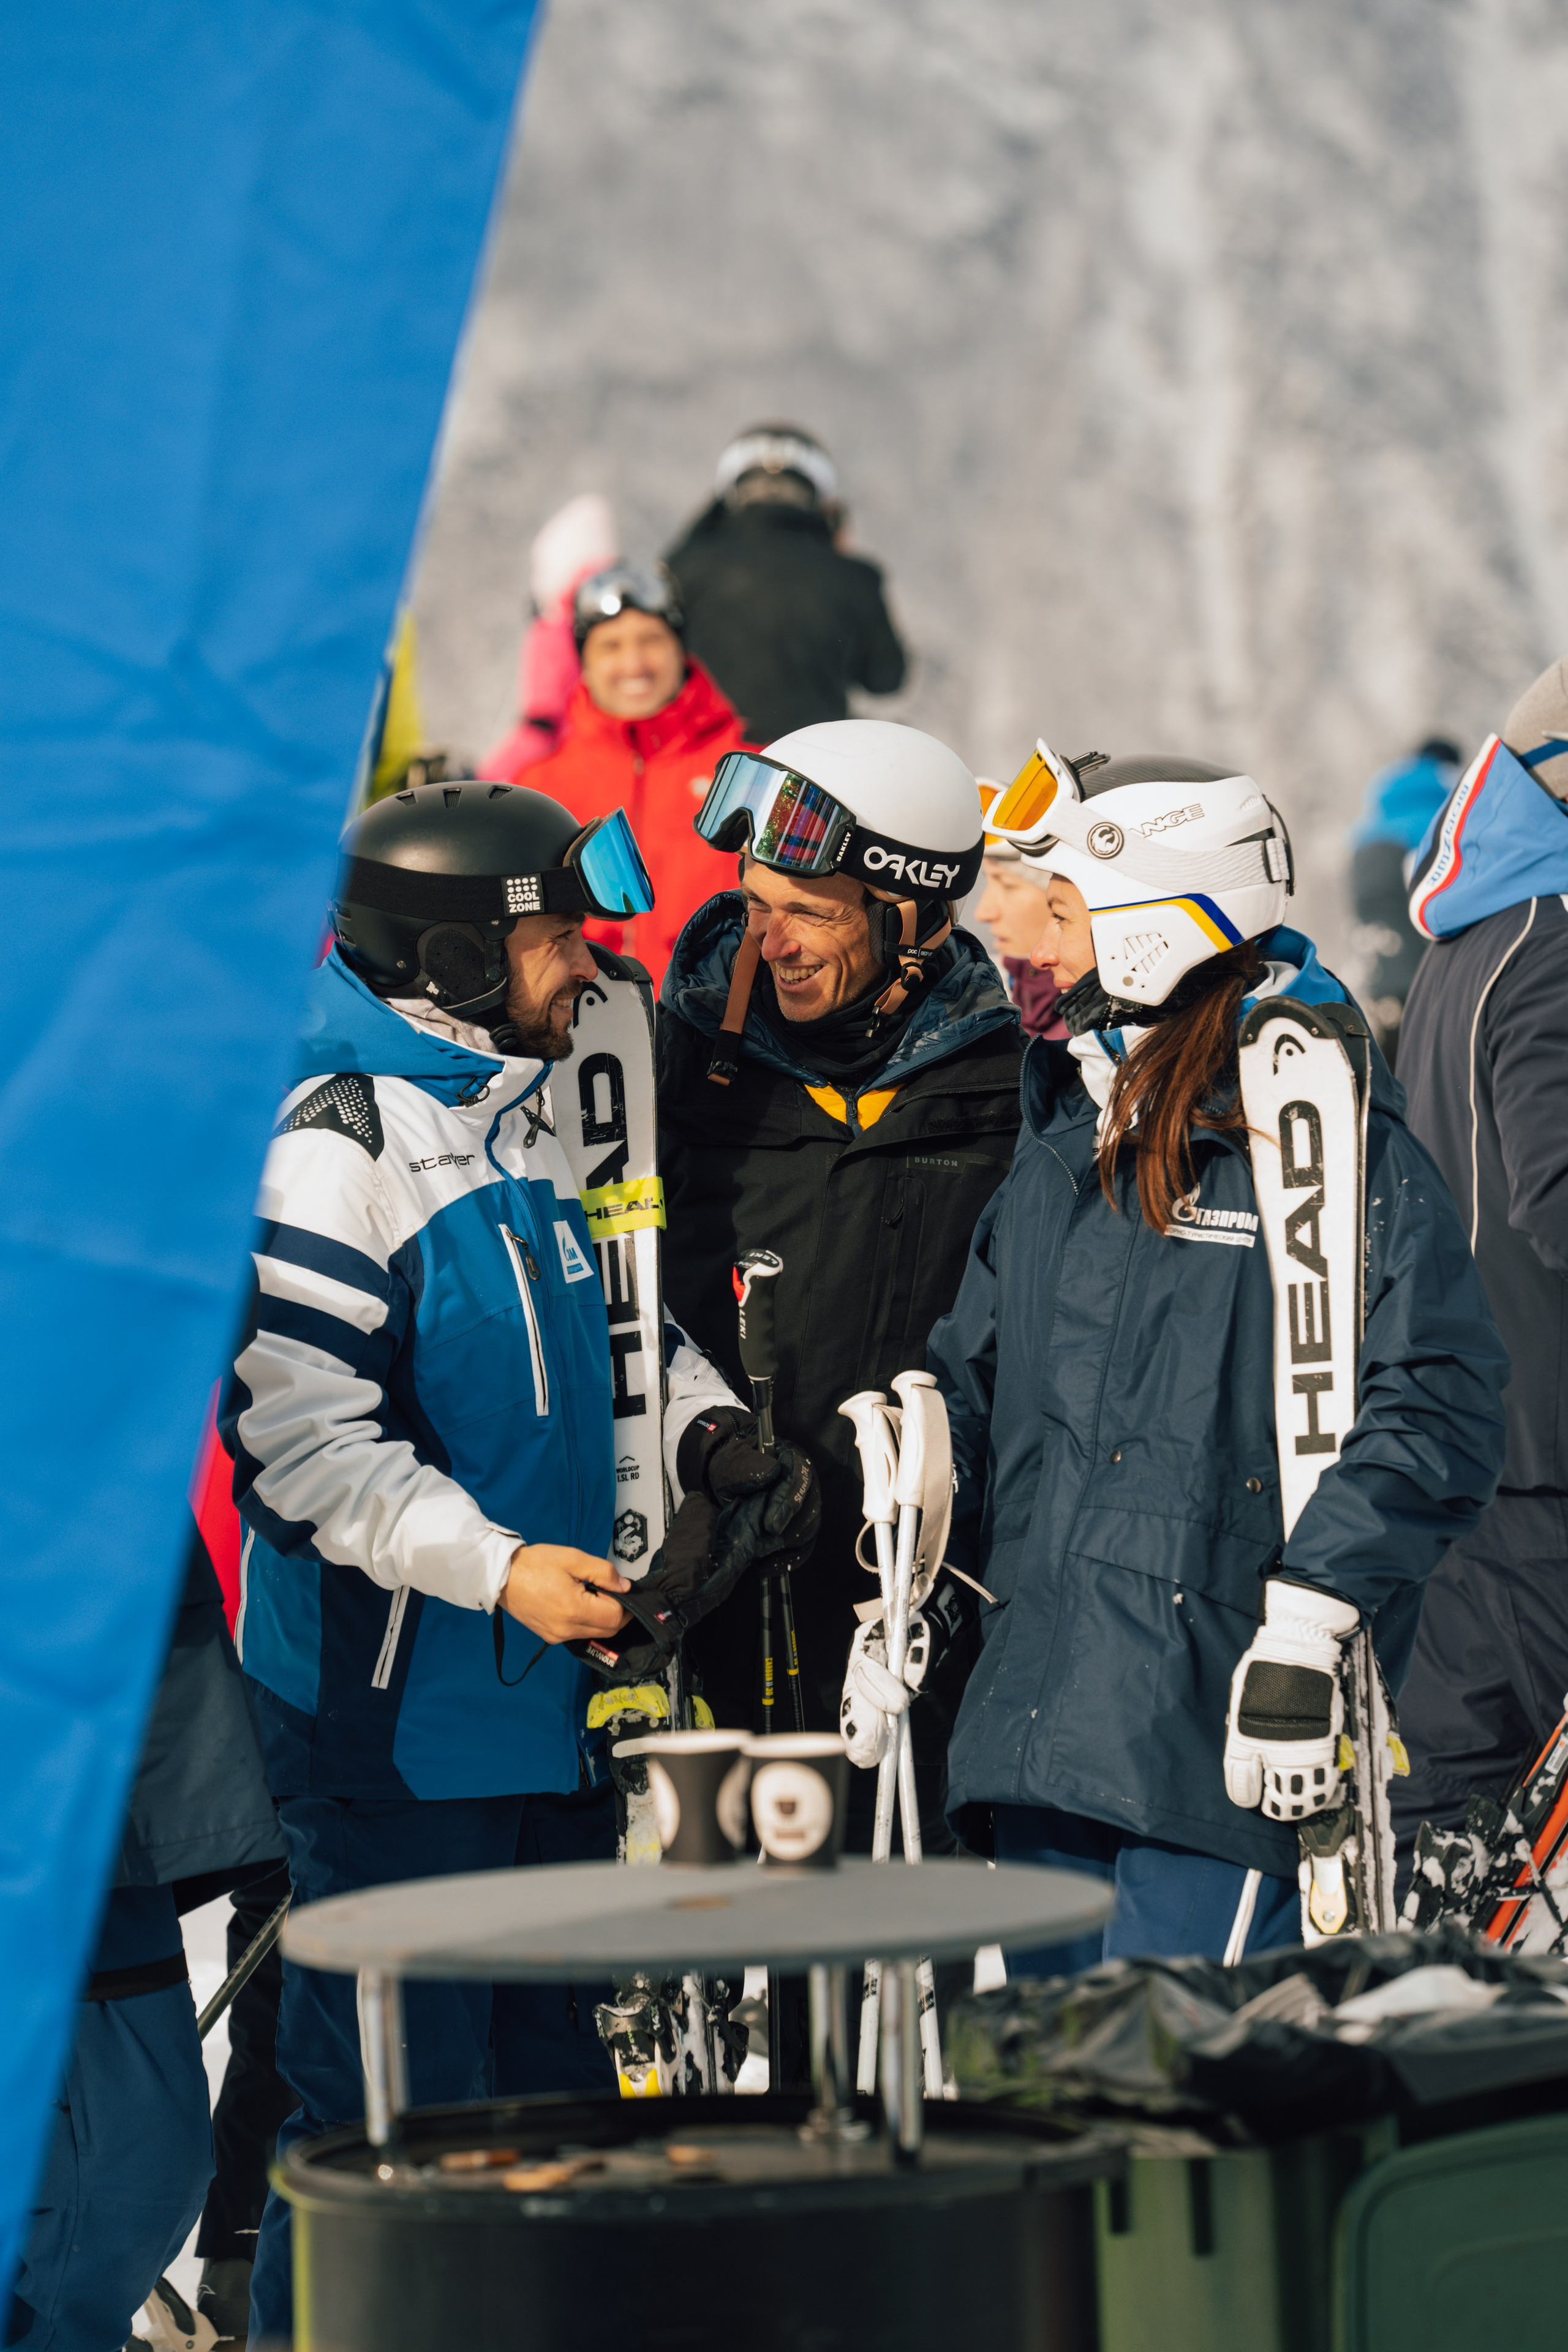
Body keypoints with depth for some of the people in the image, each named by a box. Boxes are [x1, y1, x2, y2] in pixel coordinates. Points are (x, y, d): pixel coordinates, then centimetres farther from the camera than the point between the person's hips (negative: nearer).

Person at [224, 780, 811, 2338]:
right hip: (392, 1722, -9)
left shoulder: (523, 1113, 13)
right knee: (391, 2107, -4)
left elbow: (594, 1338, 27)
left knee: (550, 2078, 16)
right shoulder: (334, 1142, -16)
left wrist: (699, 1426, 9)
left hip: (543, 1691, 9)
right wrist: (496, 1569, -26)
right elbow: (298, 1429, -22)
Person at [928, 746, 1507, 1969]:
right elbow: (969, 1384, 25)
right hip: (1040, 1720, 8)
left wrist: (1307, 1625, -19)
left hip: (1220, 1735, -8)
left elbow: (1438, 1410, -14)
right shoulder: (1062, 1141, 17)